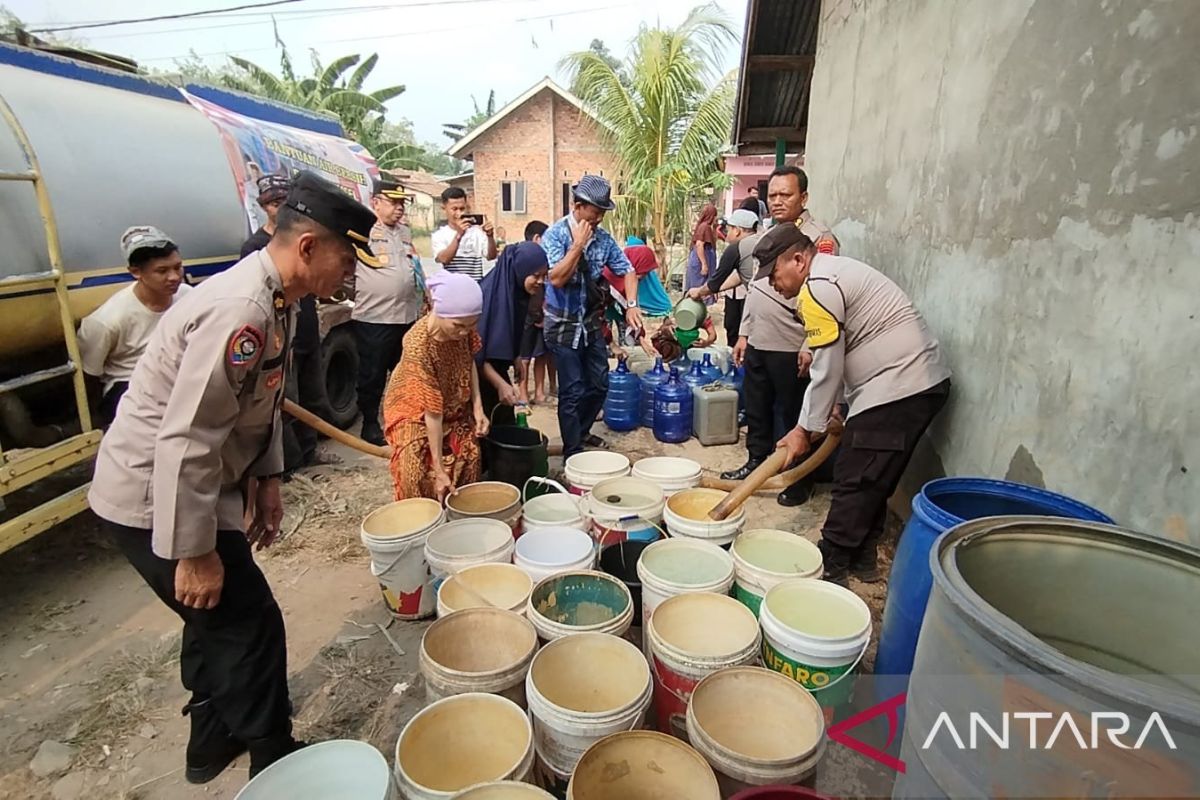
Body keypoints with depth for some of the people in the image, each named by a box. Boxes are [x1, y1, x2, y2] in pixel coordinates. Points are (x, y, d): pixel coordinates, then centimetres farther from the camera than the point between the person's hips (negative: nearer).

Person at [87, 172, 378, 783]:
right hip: (157, 498, -10)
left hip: (191, 485, 10)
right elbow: (185, 441, -30)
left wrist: (267, 479, 10)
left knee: (218, 619, 23)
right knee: (250, 626, 2)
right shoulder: (240, 312, -29)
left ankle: (213, 742, 45)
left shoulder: (269, 299, 2)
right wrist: (194, 552, -23)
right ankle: (274, 762, 25)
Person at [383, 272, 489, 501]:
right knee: (419, 466, -15)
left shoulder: (464, 328, -22)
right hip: (415, 407, -5)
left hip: (455, 404, 5)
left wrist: (478, 408, -11)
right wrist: (439, 470, -30)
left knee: (469, 457, -3)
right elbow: (433, 411, -34)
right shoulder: (418, 346, -37)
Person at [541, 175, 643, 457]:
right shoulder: (555, 234, -14)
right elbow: (556, 278, -24)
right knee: (572, 392, 0)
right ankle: (572, 452, 14)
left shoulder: (603, 237, 1)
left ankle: (581, 432, 37)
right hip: (564, 325, -6)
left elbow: (627, 269, 5)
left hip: (592, 322, 6)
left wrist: (631, 305, -10)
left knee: (599, 385, 14)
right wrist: (578, 244, -22)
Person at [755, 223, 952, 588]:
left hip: (897, 389, -11)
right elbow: (834, 362, 17)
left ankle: (831, 568, 7)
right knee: (874, 481, 17)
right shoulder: (835, 272, 17)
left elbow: (827, 370, -14)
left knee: (854, 483, -4)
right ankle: (862, 558, 28)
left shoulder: (818, 288, -15)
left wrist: (805, 429, -4)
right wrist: (824, 414, 17)